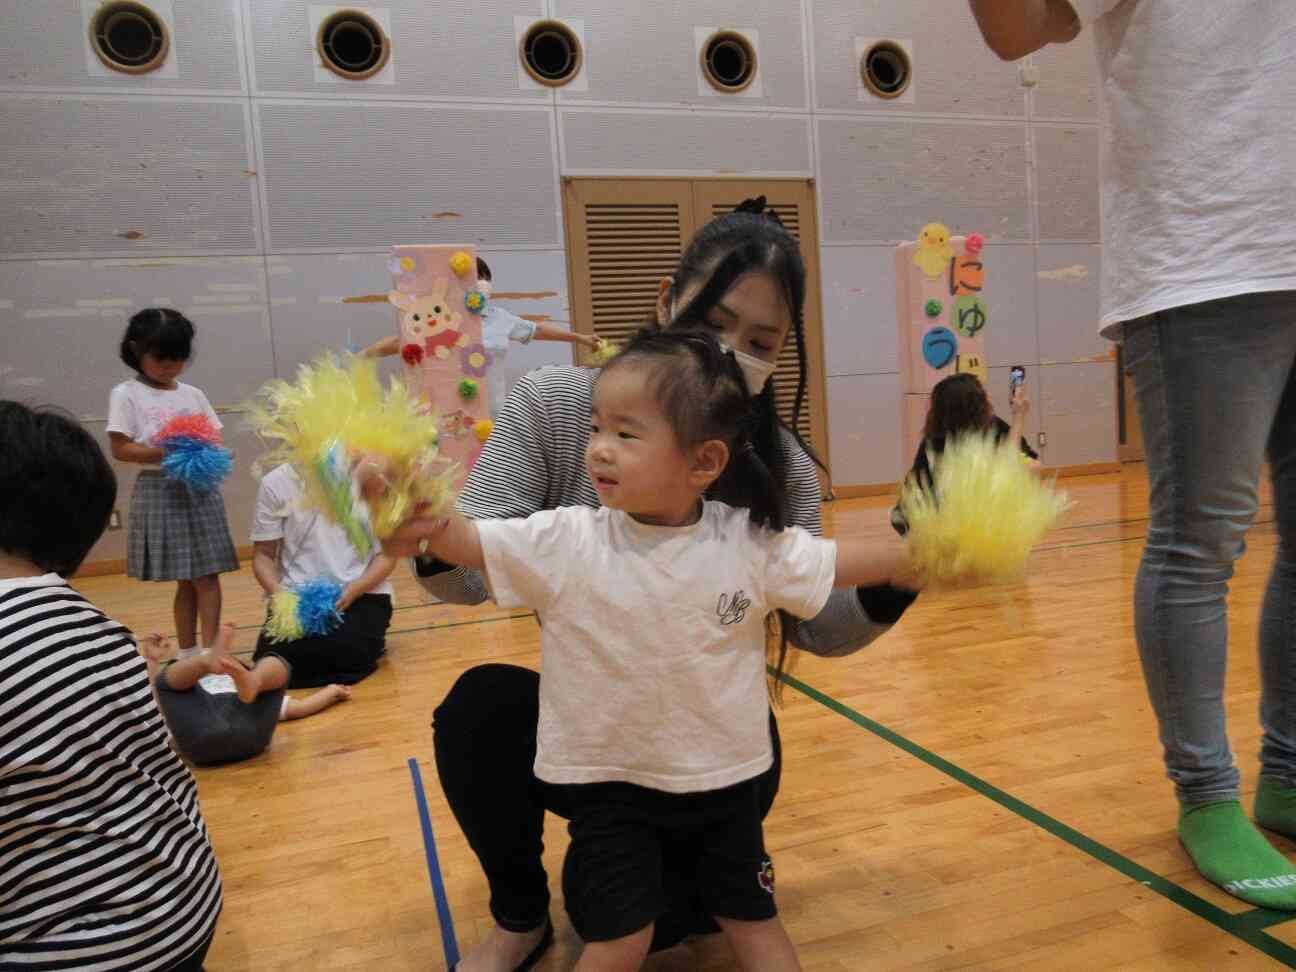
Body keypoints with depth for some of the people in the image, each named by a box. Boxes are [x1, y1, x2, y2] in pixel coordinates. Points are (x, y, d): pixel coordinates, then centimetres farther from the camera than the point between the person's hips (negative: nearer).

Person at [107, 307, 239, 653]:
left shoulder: (193, 394, 10)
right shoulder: (126, 395, -2)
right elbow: (120, 449, -8)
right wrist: (168, 453, -20)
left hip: (200, 488, 3)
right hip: (160, 491, -3)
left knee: (206, 575, -2)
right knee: (186, 579, 3)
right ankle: (187, 652, 15)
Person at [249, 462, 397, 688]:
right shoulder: (275, 483, 1)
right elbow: (263, 554, 6)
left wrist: (352, 591, -17)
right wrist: (279, 593, -15)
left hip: (362, 594, -2)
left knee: (345, 652, -30)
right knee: (277, 653, -25)